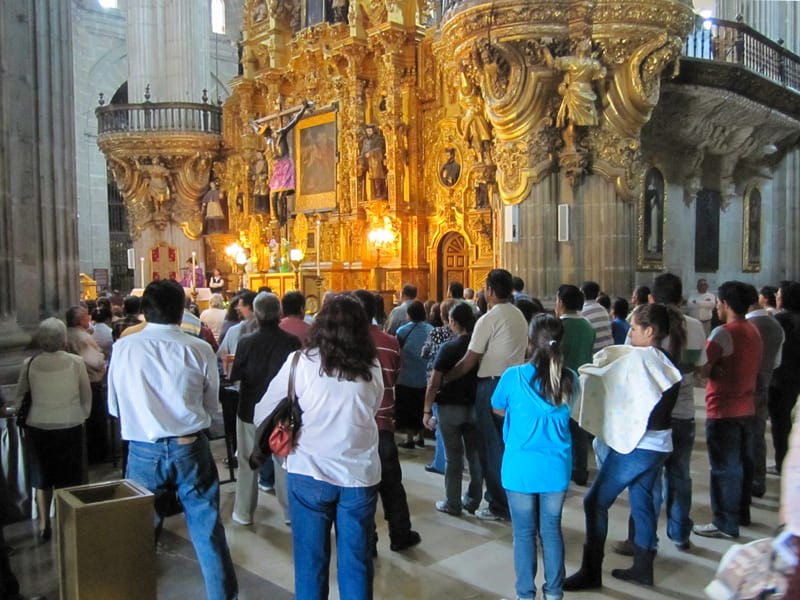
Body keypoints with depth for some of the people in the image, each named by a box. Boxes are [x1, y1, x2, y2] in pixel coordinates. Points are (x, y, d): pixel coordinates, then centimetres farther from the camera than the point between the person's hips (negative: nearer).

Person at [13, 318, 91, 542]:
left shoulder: (29, 364, -7)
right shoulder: (76, 362, -10)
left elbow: (19, 397, 2)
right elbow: (87, 397, -3)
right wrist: (82, 417, 12)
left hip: (38, 428, 2)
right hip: (70, 428, -1)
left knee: (42, 480, 17)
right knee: (70, 479, 11)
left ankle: (44, 526, 24)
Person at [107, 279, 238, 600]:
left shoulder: (123, 348, -6)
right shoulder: (199, 349, -9)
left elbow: (114, 407, 4)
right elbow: (212, 405, 2)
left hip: (143, 451, 1)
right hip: (190, 448, -1)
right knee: (207, 529, 9)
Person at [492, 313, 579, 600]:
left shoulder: (513, 376, -14)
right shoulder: (570, 379, -5)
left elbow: (498, 410, 3)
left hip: (521, 467, -3)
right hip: (556, 468, 3)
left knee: (524, 532, 10)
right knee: (551, 529, 16)